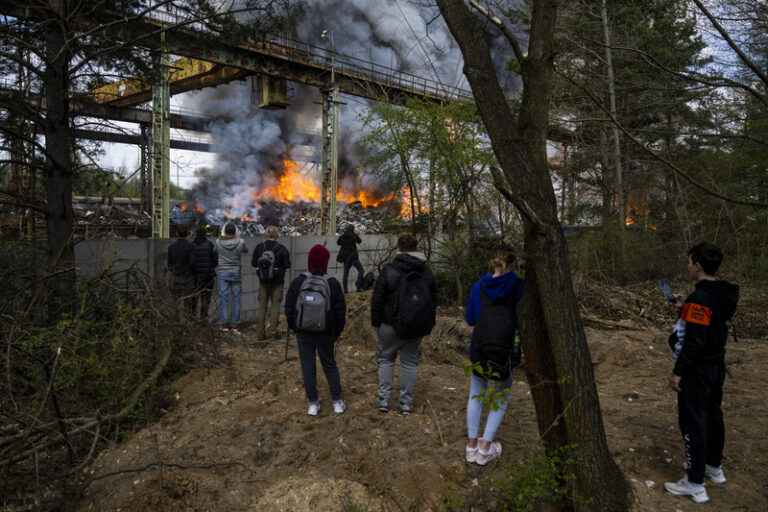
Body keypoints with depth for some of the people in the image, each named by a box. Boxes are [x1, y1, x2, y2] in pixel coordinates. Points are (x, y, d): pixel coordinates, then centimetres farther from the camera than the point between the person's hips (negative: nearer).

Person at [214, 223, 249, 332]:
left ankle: (225, 324, 7)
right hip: (236, 273, 0)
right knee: (236, 299, 6)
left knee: (223, 298, 6)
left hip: (222, 273, 0)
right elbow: (246, 251, 10)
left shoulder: (218, 242, -7)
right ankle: (235, 325, 7)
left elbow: (214, 253, 10)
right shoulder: (240, 242, -9)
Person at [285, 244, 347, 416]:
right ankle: (337, 402, 18)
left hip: (303, 333, 0)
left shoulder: (297, 282, -7)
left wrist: (294, 328, 11)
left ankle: (313, 403, 14)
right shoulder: (333, 284, -8)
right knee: (330, 365, 13)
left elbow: (289, 309, -2)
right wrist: (337, 332, 8)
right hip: (325, 334, 0)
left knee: (308, 367, 9)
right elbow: (340, 312, -4)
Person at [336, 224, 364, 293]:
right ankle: (358, 287, -12)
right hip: (353, 256, -6)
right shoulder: (352, 235, -8)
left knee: (345, 274, 11)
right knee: (361, 270, 0)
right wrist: (356, 235, 17)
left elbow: (338, 243, 23)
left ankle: (345, 289, 8)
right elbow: (359, 241, 5)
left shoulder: (342, 236, 7)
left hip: (345, 257, 6)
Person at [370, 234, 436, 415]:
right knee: (410, 363, 11)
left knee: (386, 359, 13)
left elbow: (377, 300, -9)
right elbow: (433, 300, 11)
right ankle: (406, 403, 14)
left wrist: (376, 323, 1)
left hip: (391, 325, -3)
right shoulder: (427, 272, 4)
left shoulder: (388, 271, -11)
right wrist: (428, 323, 18)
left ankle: (383, 400, 13)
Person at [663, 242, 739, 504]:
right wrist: (684, 307, 13)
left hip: (698, 370, -9)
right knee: (713, 416, 21)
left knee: (693, 424, -1)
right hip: (717, 366, 9)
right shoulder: (722, 294, 4)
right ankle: (714, 467, 38)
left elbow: (694, 342, -26)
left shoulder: (700, 298, -25)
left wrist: (678, 372, -19)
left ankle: (695, 484, 8)